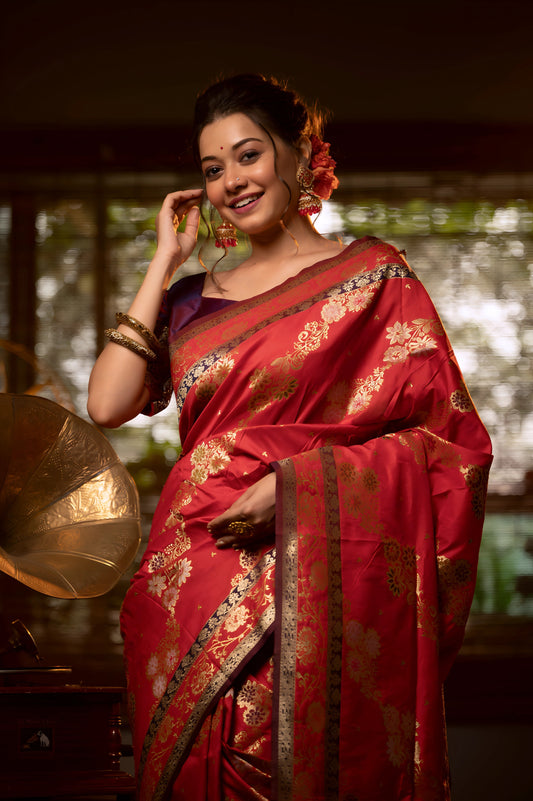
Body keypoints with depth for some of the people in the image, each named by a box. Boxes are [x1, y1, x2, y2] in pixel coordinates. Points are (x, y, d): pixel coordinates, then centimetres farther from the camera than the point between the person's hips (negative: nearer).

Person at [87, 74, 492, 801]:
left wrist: (296, 481, -15)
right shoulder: (196, 299, 15)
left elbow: (449, 439, -4)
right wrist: (165, 262, 6)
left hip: (315, 597, -4)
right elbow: (108, 404, 0)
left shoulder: (372, 276, 2)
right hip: (194, 597, 4)